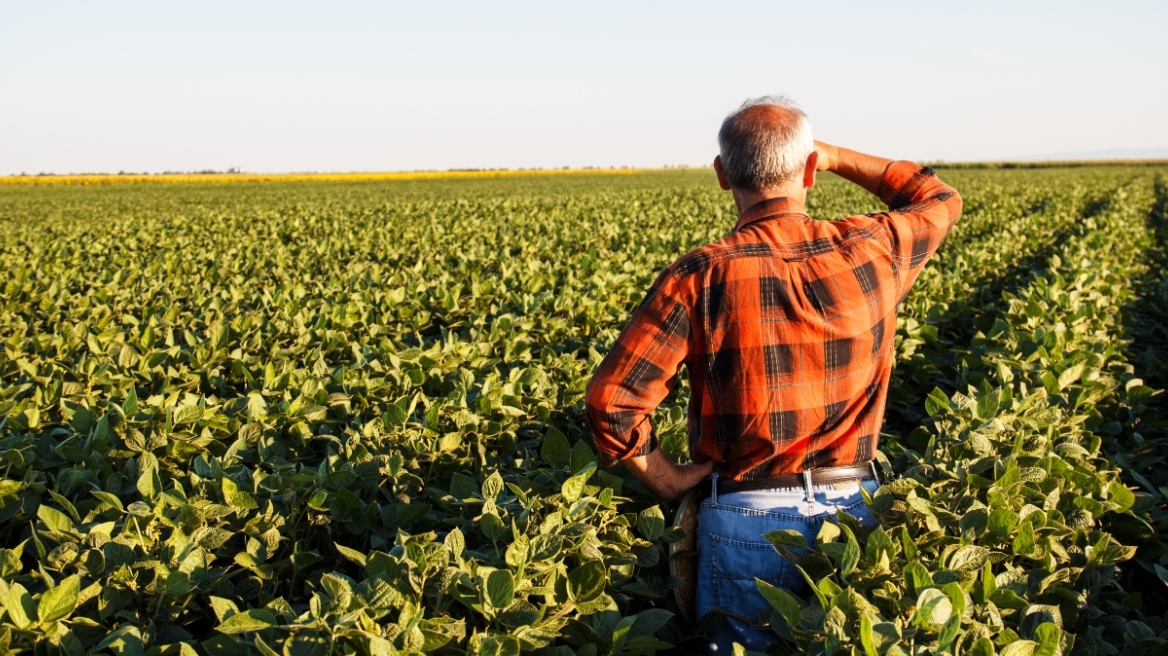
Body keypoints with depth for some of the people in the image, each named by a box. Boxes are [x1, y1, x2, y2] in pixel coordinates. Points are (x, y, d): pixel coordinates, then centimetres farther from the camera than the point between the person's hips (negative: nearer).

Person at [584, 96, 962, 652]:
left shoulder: (701, 277, -14)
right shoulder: (871, 253, -5)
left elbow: (610, 401, -17)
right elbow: (939, 199, 19)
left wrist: (667, 480, -2)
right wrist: (837, 158, 17)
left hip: (747, 521, -2)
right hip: (856, 509, 3)